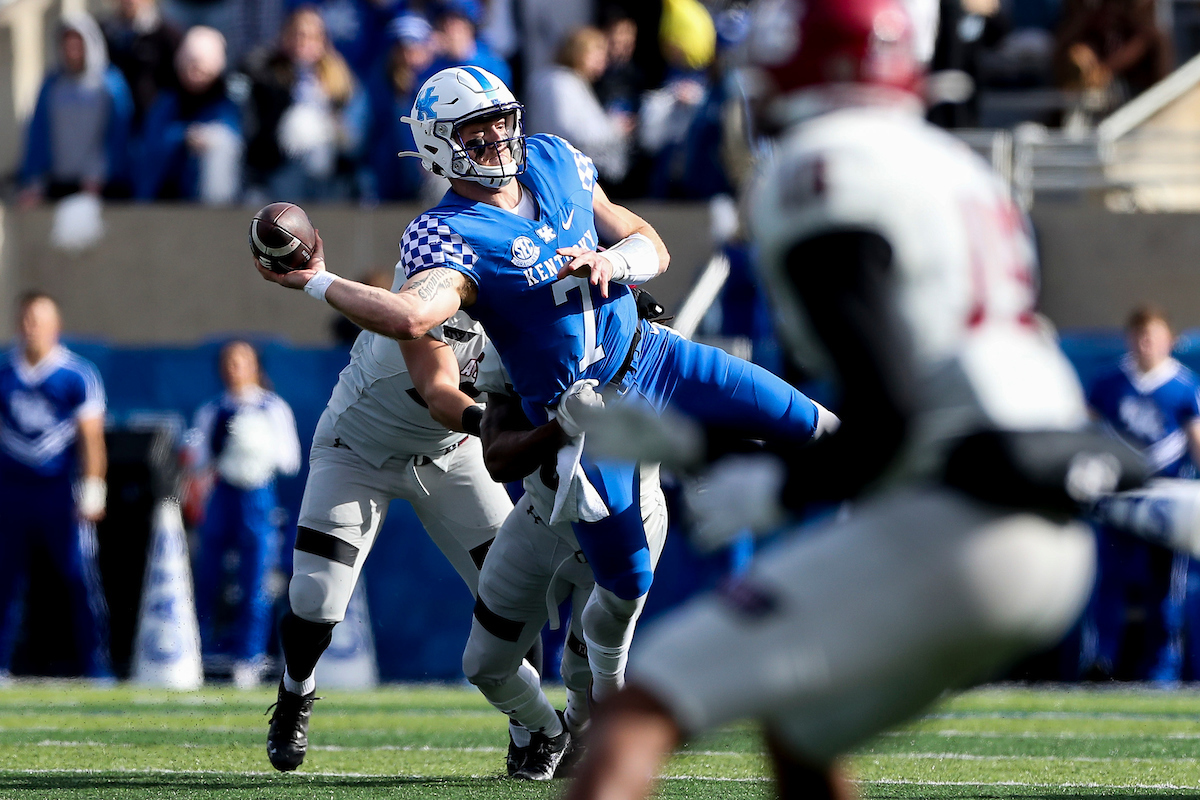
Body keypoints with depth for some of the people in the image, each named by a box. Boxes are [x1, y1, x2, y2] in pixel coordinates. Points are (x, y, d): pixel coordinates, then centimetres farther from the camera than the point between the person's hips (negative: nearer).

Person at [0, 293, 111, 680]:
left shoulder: (77, 375, -3)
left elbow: (91, 436, -3)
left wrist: (92, 492, -10)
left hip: (61, 489, -3)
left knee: (81, 579, -7)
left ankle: (96, 666, -2)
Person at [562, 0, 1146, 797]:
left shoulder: (822, 173, -6)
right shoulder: (961, 173, 23)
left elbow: (885, 422, -15)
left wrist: (770, 489, 2)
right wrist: (683, 439, 27)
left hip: (945, 525, -9)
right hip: (1052, 547, 9)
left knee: (639, 714, -11)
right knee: (797, 731, 29)